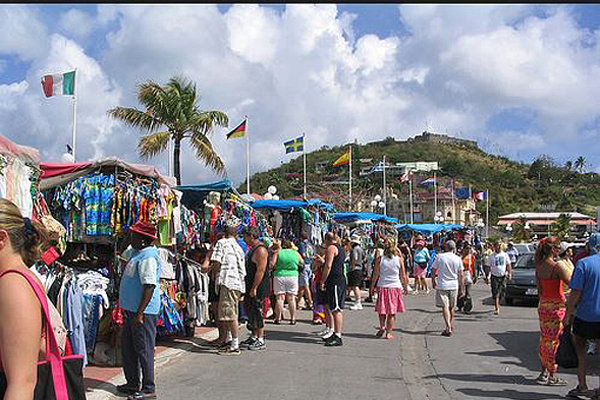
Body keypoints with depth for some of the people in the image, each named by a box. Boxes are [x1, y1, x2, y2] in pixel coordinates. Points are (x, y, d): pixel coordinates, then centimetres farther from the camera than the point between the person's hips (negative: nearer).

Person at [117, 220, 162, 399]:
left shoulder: (148, 257, -20)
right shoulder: (136, 251, 11)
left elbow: (150, 286, -25)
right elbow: (122, 253, 31)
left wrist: (140, 313, -25)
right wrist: (128, 235, 13)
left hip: (143, 312, -11)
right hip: (132, 309, 11)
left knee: (143, 349, -2)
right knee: (127, 346, 18)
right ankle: (133, 384, 30)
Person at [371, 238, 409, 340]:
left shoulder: (380, 259, -5)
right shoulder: (399, 259, -5)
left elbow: (375, 275, -2)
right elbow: (403, 276, 0)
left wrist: (372, 286, 10)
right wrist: (405, 287, 13)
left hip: (382, 287, 0)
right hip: (395, 287, 0)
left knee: (382, 310, 17)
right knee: (392, 312, 7)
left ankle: (382, 326, 0)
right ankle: (388, 333, 8)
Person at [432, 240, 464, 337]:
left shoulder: (440, 257, -4)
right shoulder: (458, 259, 0)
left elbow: (433, 270, 0)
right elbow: (461, 275, 1)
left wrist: (433, 282, 15)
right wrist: (461, 288, 9)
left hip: (442, 285, -3)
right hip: (454, 286, 3)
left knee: (445, 307, -5)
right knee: (451, 307, 16)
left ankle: (448, 328, -16)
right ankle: (451, 326, 30)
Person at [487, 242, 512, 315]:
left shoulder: (505, 255, 7)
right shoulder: (492, 256, 2)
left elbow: (508, 265, 11)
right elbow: (489, 267, 4)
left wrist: (509, 274, 0)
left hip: (503, 276, 2)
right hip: (495, 276, -2)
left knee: (501, 293, 8)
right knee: (495, 294, -9)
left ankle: (498, 305, 30)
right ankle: (496, 308, -10)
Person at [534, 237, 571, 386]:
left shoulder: (539, 266, 4)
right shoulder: (557, 267, -18)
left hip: (542, 305, 7)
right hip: (556, 306, -7)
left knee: (545, 338, 16)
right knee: (554, 340, 1)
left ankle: (544, 372, 24)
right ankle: (552, 376, 8)